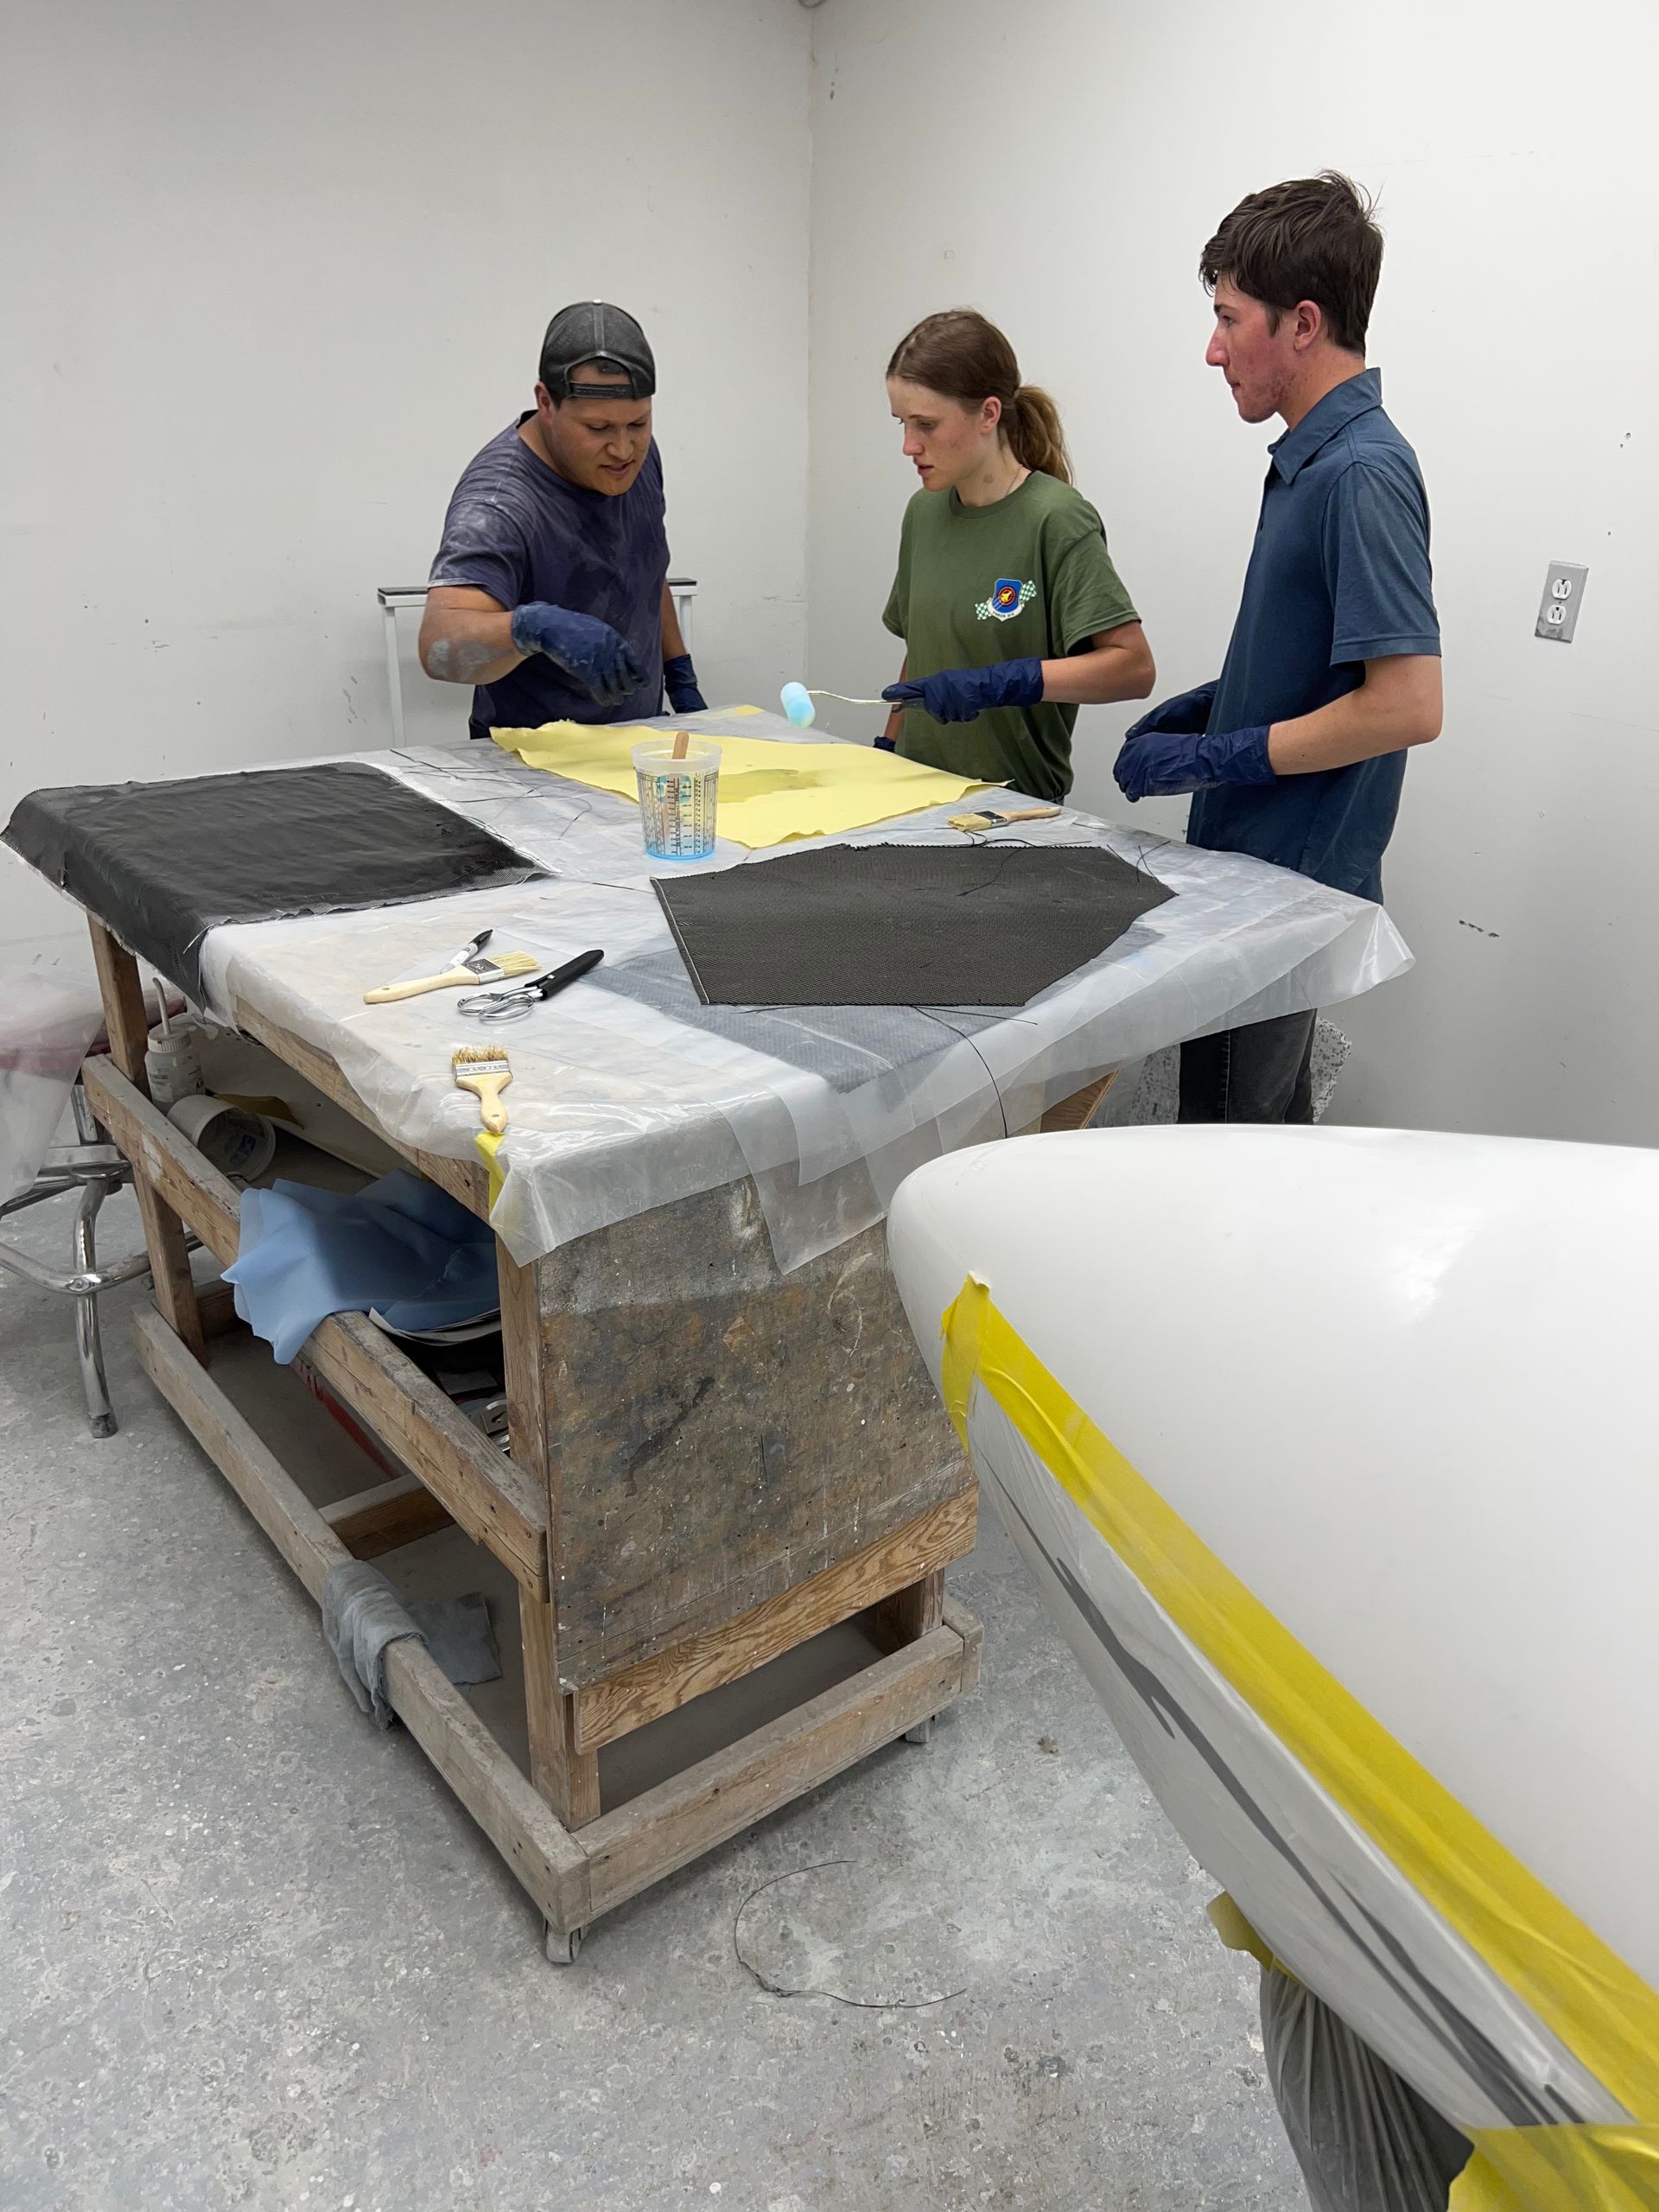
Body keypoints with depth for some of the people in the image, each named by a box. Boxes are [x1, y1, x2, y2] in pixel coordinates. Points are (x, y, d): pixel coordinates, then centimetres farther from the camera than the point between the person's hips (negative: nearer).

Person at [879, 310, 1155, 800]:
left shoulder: (1056, 520, -12)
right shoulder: (924, 512, 8)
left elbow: (1133, 666, -17)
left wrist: (1000, 683, -25)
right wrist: (886, 753, 10)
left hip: (1014, 802, -5)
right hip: (919, 789, 5)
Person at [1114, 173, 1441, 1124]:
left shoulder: (1362, 473, -19)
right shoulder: (1314, 457, 10)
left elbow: (1407, 704, -24)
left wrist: (1213, 757, -18)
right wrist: (1208, 705, 9)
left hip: (1292, 884, -9)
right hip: (1262, 867, 9)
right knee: (1271, 1127, 22)